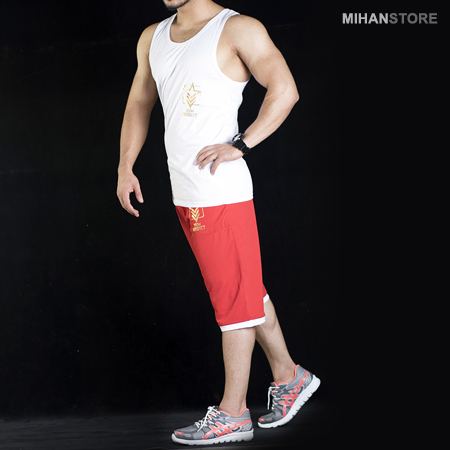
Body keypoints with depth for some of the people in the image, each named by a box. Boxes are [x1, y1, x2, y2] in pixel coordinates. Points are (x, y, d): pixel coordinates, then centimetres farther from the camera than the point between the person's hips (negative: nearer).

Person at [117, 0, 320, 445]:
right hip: (184, 191, 7)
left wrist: (240, 145, -17)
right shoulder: (153, 37, 15)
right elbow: (139, 103, 22)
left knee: (234, 295, -1)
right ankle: (288, 377, 29)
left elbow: (285, 90, -12)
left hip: (221, 191, -7)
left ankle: (232, 413, 5)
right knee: (247, 290, 15)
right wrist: (125, 168, 13)